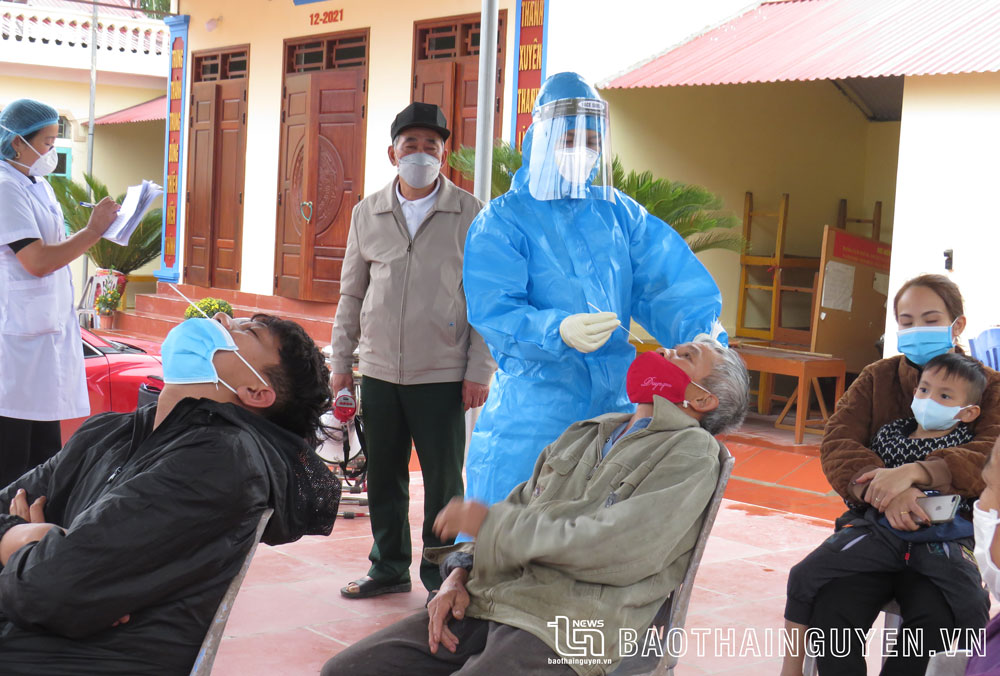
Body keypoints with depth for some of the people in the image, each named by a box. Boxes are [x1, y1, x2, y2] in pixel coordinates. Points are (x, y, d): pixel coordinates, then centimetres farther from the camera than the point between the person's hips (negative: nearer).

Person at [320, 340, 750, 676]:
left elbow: (616, 550, -14)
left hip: (561, 632, -7)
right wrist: (460, 574, 3)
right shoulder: (586, 435, 24)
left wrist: (489, 522, -7)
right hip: (487, 604, 7)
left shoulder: (690, 451, -1)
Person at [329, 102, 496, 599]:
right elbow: (351, 293, 15)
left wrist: (479, 371, -6)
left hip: (443, 376, -3)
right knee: (383, 478, 11)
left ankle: (442, 577, 16)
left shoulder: (471, 214, -1)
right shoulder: (368, 213, 9)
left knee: (443, 481, 2)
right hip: (379, 372, 3)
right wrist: (340, 362, 10)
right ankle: (389, 568, 27)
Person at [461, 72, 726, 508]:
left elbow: (664, 285, 4)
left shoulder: (620, 213, 12)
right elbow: (493, 311, -13)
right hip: (533, 403, -4)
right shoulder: (502, 221, -1)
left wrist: (701, 331, -17)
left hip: (614, 400, 4)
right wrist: (558, 331, -31)